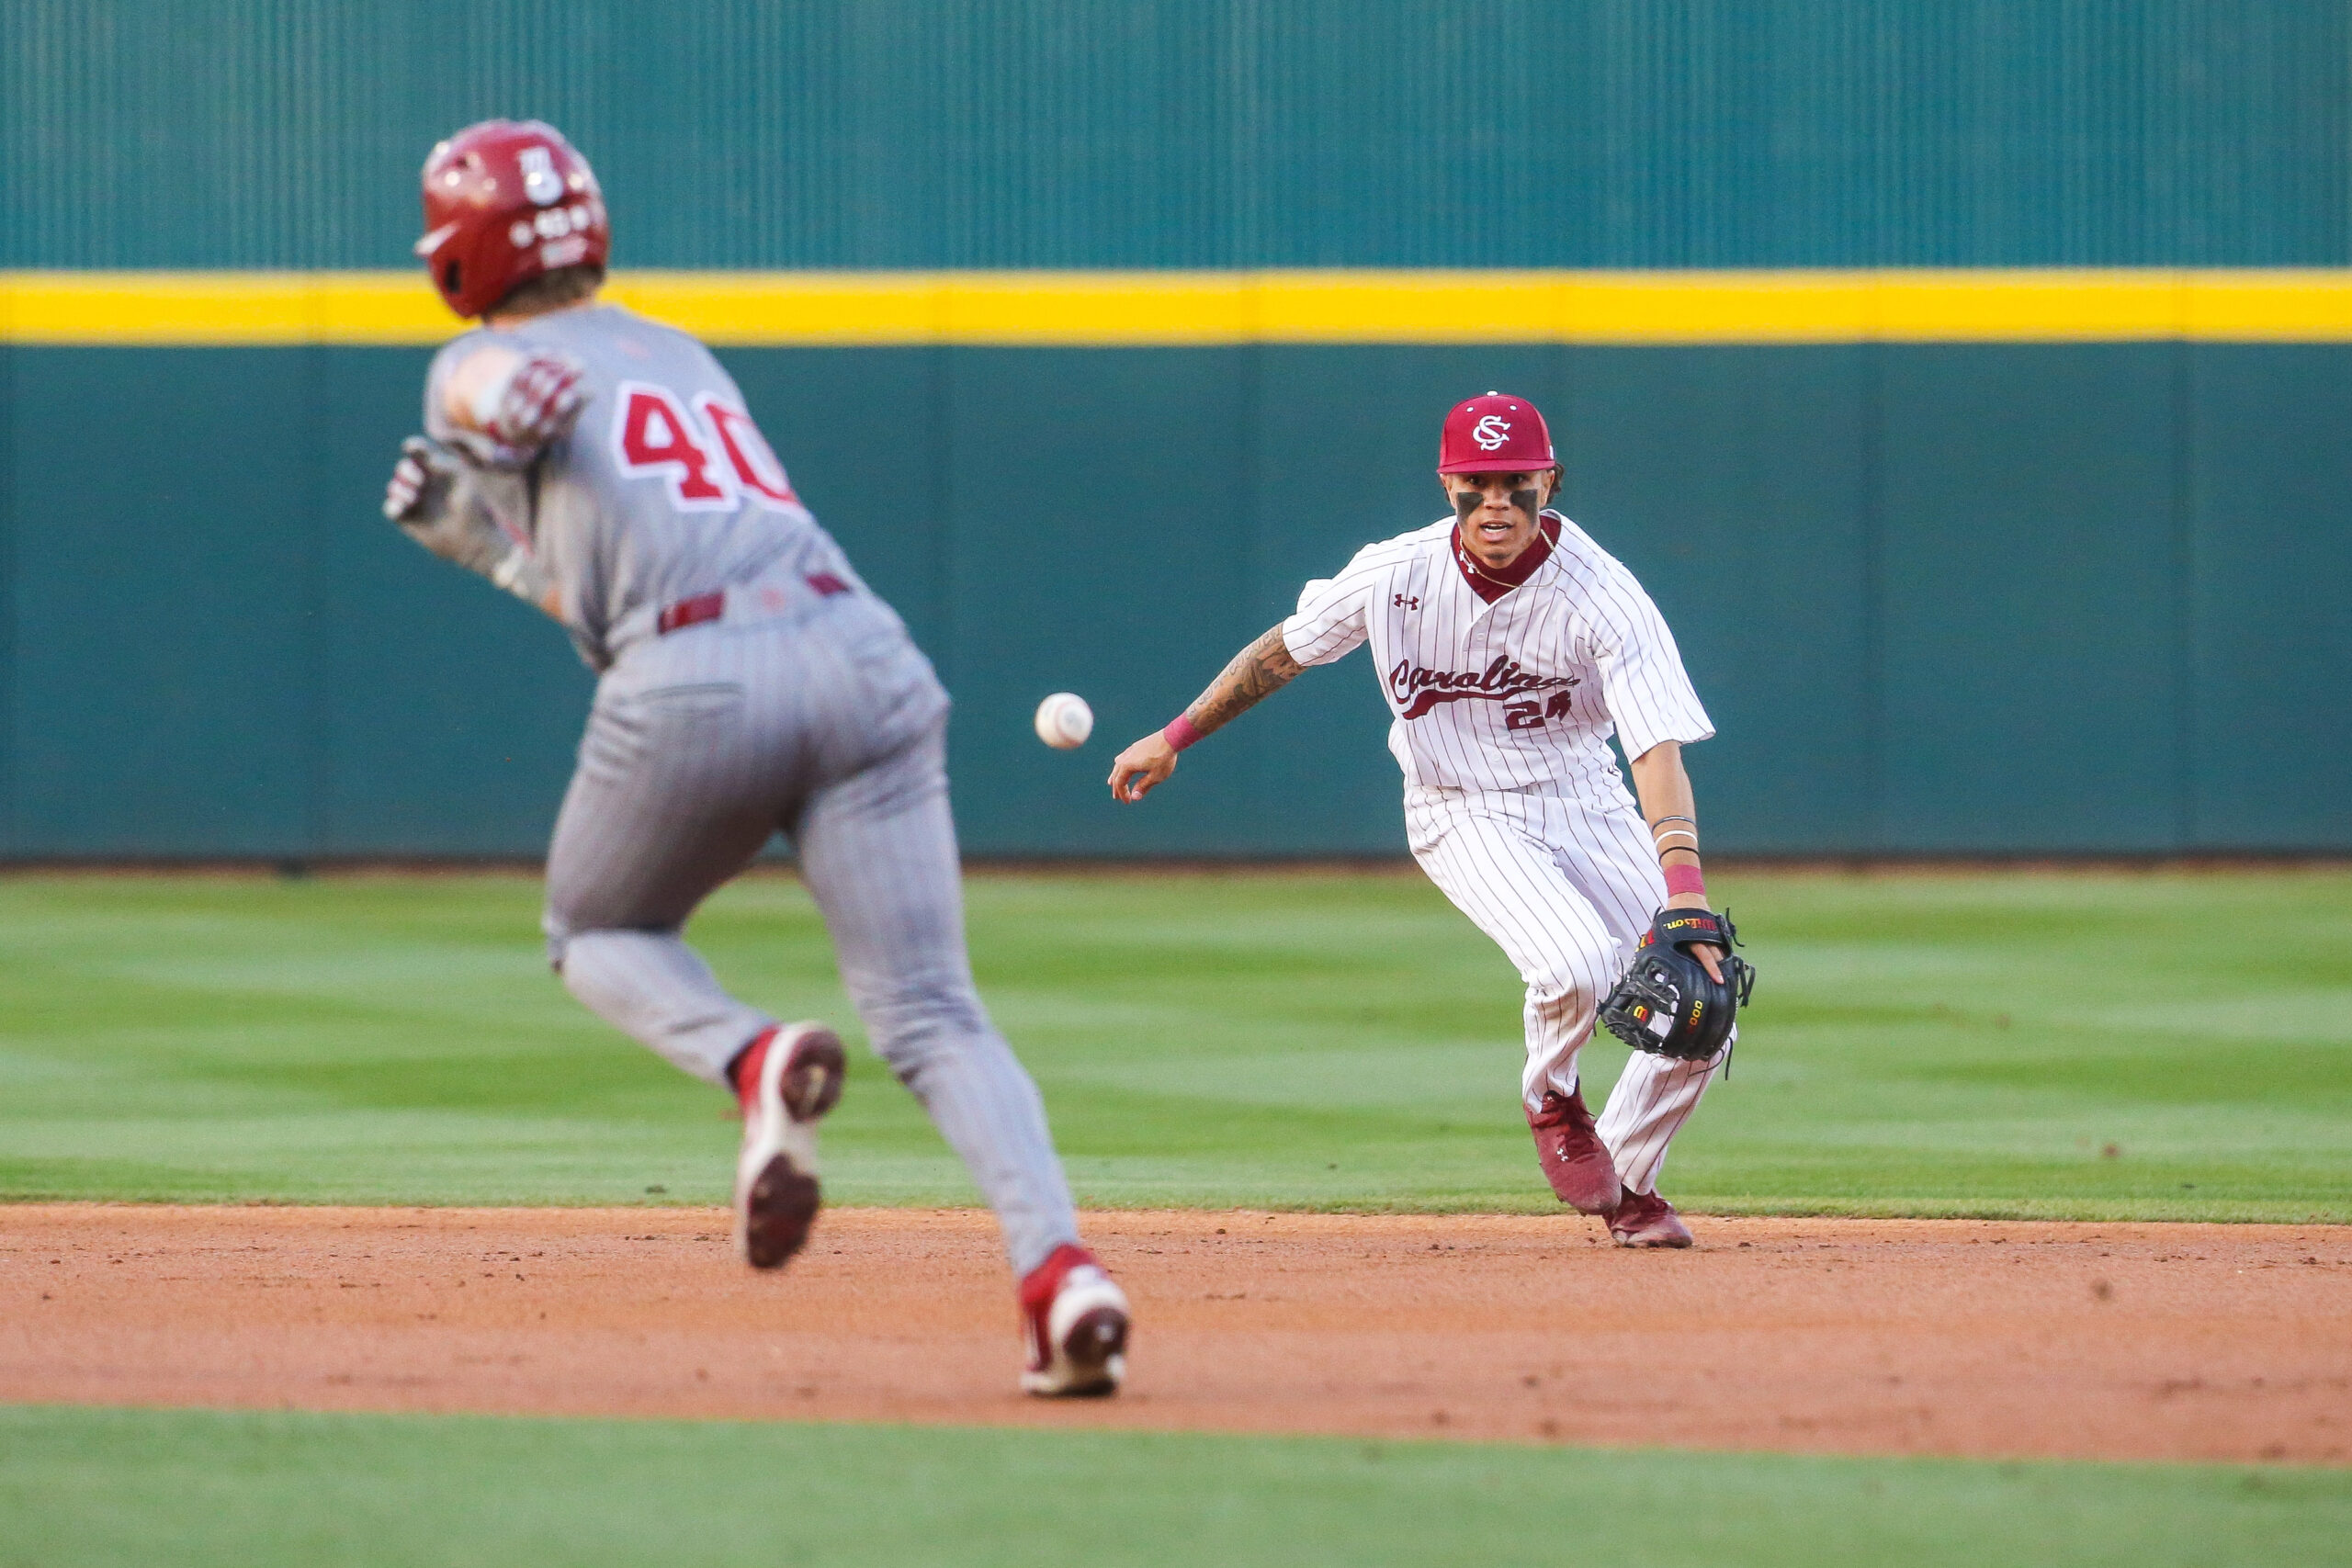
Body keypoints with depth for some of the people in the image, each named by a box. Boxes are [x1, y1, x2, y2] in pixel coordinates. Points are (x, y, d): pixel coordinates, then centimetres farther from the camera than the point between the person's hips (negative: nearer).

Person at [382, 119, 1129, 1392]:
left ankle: (753, 1062, -10)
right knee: (930, 1013, -1)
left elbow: (532, 389, -9)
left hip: (696, 692, -5)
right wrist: (471, 536, 45)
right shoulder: (681, 354, 33)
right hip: (862, 653, 5)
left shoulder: (480, 368, 15)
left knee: (597, 934, 22)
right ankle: (1059, 1266, -24)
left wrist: (501, 422, -22)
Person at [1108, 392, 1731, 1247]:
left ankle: (1628, 1183, 21)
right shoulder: (1395, 575, -16)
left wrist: (1684, 894, -45)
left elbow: (1658, 750, -31)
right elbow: (1283, 651, 4)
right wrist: (1174, 737, 7)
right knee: (1576, 963, -30)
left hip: (1584, 801, 2)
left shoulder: (1604, 595, -21)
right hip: (1464, 815, -2)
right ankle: (1552, 1099, 6)